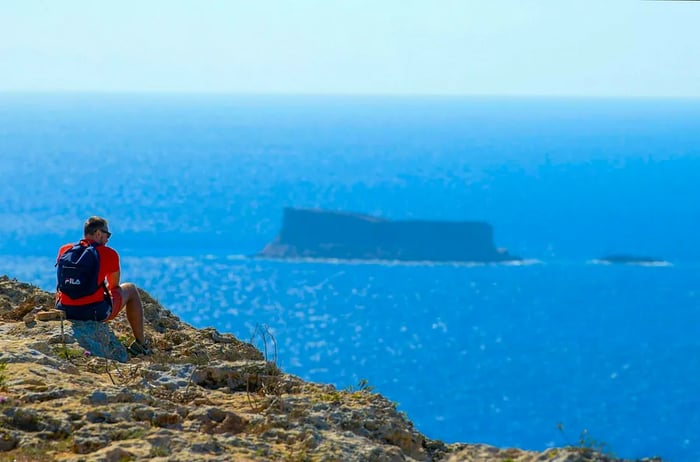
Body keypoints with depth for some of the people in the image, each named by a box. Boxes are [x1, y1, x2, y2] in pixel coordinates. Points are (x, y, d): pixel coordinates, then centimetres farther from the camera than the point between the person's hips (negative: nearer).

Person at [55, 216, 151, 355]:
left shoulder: (64, 250, 8)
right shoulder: (109, 254, -2)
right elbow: (114, 286, 14)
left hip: (66, 311, 4)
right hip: (96, 312, -4)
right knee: (130, 289, 23)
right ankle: (141, 344, 28)